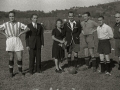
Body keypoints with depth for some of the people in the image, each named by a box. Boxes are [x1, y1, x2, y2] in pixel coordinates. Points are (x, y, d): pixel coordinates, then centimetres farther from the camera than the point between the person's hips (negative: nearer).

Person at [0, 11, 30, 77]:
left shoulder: (19, 24, 4)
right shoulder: (6, 24, 3)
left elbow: (27, 29, 3)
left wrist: (20, 33, -3)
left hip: (18, 42, 1)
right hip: (9, 41, 0)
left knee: (20, 58, -2)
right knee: (11, 58, 4)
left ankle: (20, 71, 21)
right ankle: (11, 72, 21)